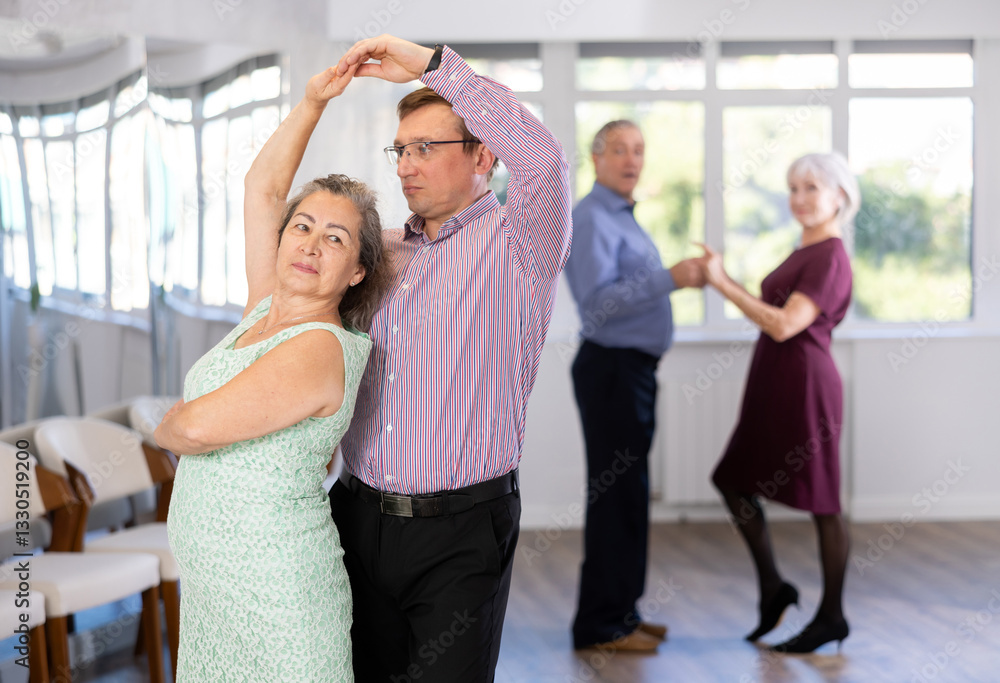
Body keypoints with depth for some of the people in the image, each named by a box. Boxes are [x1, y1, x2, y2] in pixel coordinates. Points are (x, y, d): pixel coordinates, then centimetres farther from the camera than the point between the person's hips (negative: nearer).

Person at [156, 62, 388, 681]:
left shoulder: (321, 349, -21)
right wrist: (312, 104, 8)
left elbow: (197, 427, -26)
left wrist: (164, 429, -4)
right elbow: (264, 188, 13)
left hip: (270, 593, -8)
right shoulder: (267, 310, 5)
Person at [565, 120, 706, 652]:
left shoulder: (624, 219, 19)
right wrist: (669, 279, -27)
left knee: (628, 492, 14)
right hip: (612, 369, -10)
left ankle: (621, 612, 23)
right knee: (615, 494, -7)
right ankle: (601, 624, 0)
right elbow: (598, 301, -25)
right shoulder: (592, 219, -13)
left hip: (633, 369, 10)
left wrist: (684, 277, 14)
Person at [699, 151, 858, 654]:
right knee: (733, 480, 13)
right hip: (775, 386, 10)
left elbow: (784, 324, -22)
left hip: (805, 386, -10)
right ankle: (772, 588, 23)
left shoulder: (830, 258, -14)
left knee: (821, 502, 1)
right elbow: (773, 313, 14)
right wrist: (721, 278, 7)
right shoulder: (805, 252, 15)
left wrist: (723, 283, -20)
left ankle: (832, 617, 13)